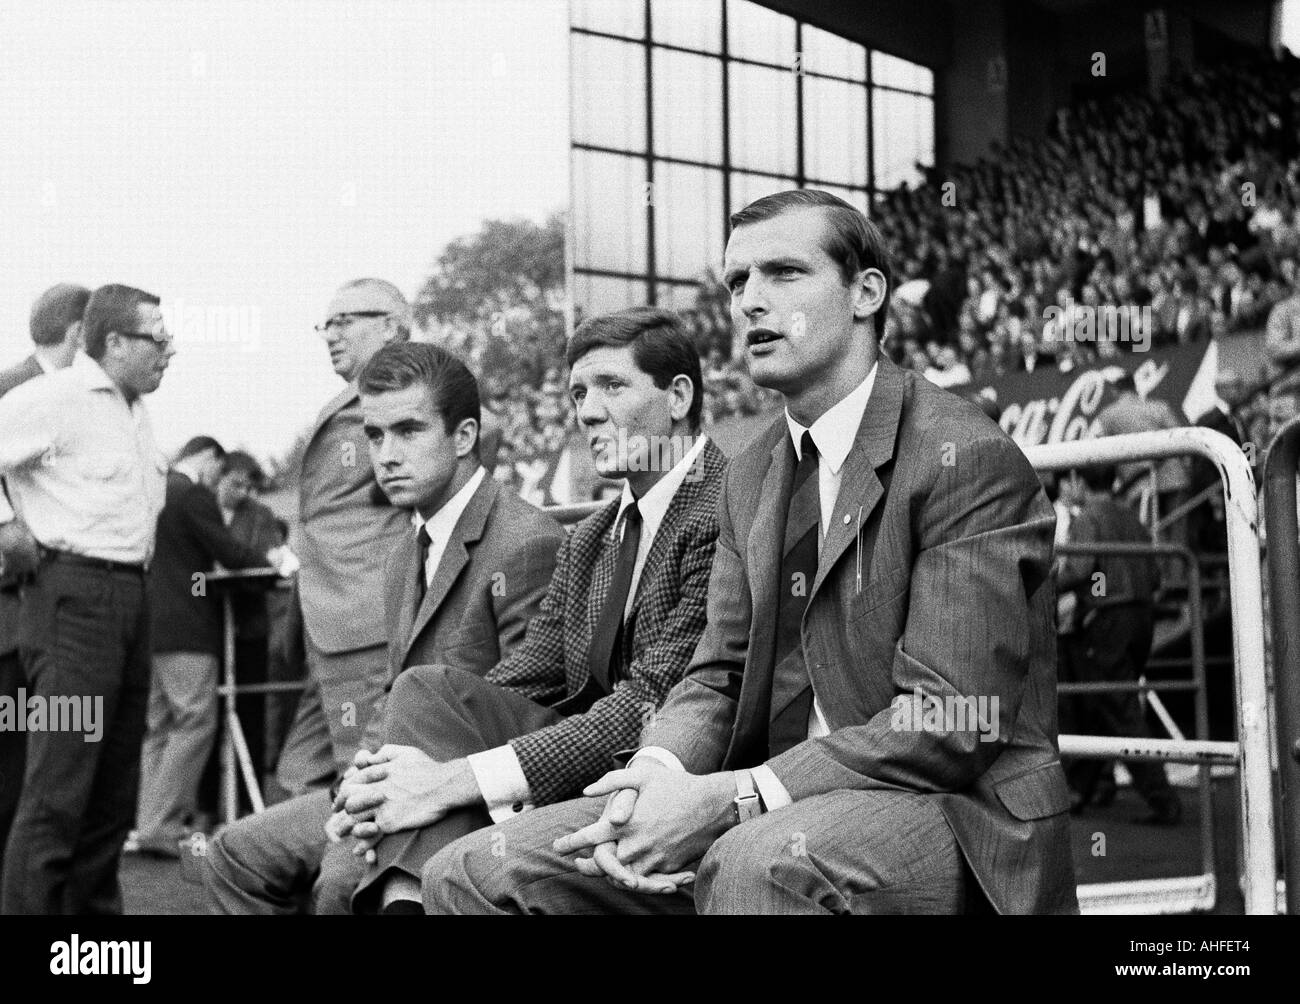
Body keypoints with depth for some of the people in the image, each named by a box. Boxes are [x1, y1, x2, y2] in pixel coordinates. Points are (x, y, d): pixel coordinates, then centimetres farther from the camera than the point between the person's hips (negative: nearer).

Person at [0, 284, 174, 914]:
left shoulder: (133, 410, 17)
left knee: (114, 792, 12)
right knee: (58, 791, -11)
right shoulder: (54, 398, -10)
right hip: (74, 595, -9)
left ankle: (95, 906, 21)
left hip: (129, 595, 9)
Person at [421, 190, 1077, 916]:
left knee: (762, 861, -40)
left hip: (957, 808, -7)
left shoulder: (969, 459, -12)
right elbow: (720, 674, 12)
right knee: (472, 874, -3)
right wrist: (655, 773, -12)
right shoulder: (751, 478, 14)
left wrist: (729, 797, -23)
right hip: (790, 805, 7)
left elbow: (948, 724, -19)